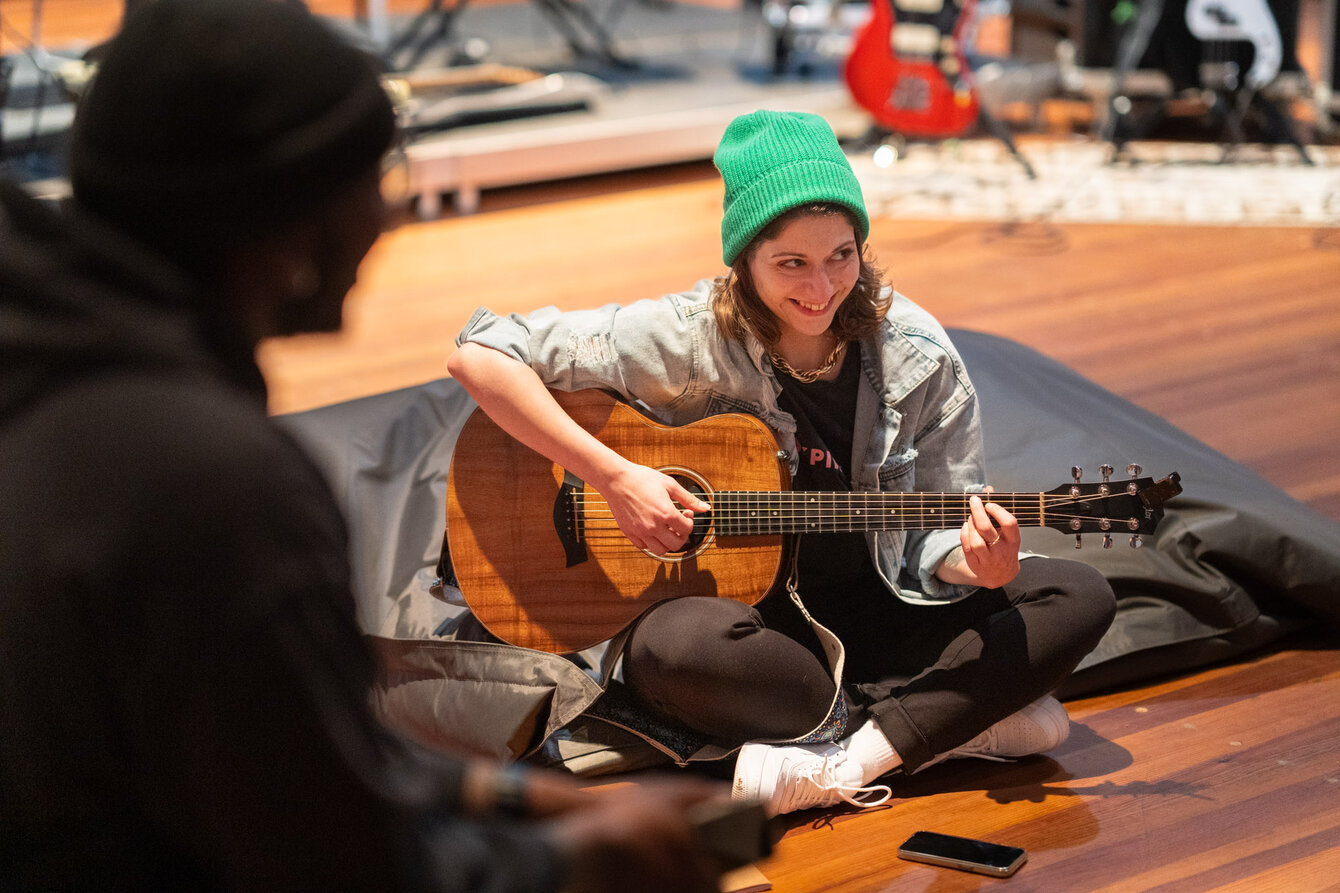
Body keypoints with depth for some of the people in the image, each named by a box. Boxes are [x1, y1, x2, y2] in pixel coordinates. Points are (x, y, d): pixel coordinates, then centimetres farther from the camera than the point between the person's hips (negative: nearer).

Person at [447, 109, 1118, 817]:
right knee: (667, 647, -38)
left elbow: (934, 537, 0)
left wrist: (975, 564, -25)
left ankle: (835, 765, -26)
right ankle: (961, 725, -21)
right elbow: (480, 355, -19)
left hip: (879, 613, 3)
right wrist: (613, 477, -25)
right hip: (753, 618, -3)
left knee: (1079, 598, -15)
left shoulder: (914, 355, -6)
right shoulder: (689, 339, -15)